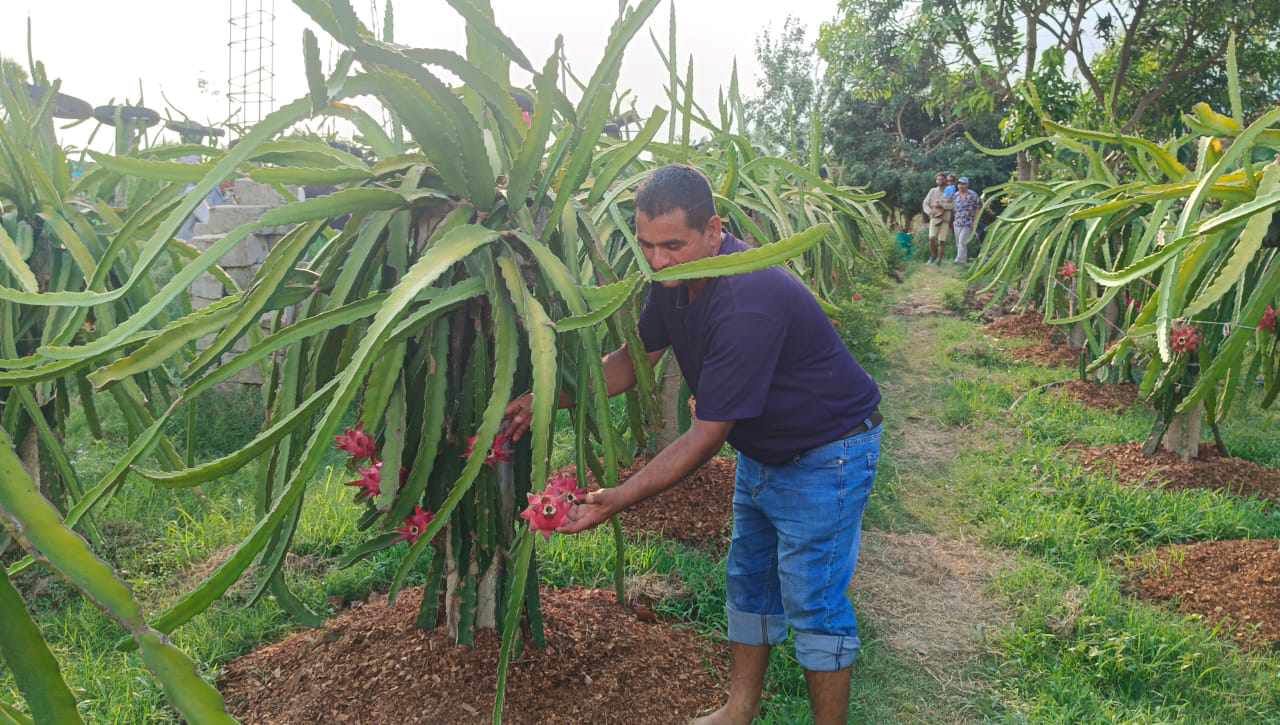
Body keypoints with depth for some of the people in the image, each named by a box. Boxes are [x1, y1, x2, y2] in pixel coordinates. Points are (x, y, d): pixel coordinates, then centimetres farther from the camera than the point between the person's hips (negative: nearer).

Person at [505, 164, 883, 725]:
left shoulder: (749, 302, -36)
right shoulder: (675, 277, -9)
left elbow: (706, 437, -33)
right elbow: (635, 359, 2)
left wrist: (619, 500, -35)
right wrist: (546, 399, -10)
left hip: (825, 454, -9)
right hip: (762, 447, 9)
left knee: (813, 600, -2)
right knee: (748, 581, 17)